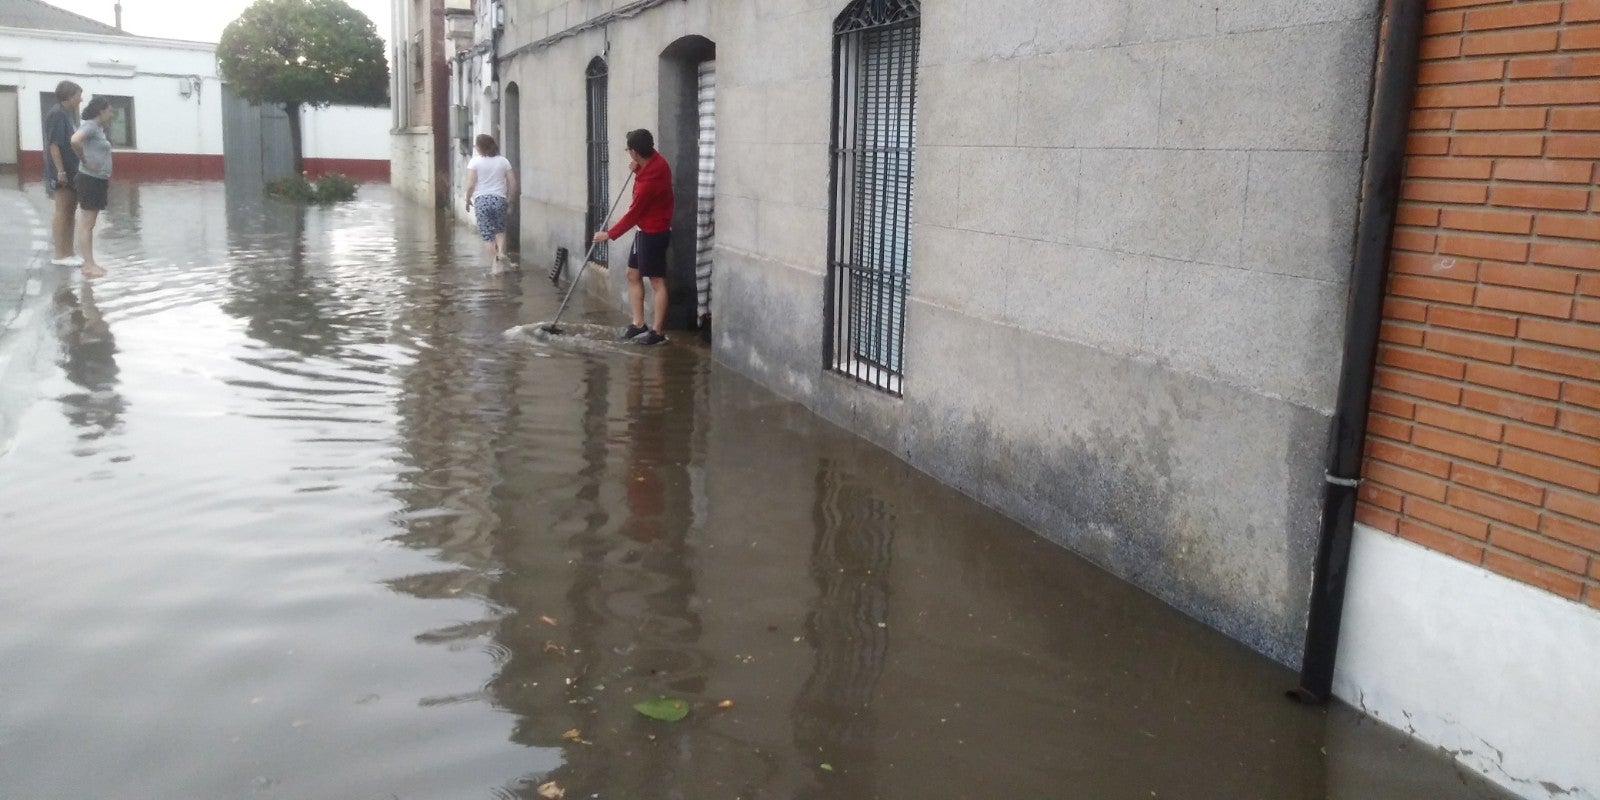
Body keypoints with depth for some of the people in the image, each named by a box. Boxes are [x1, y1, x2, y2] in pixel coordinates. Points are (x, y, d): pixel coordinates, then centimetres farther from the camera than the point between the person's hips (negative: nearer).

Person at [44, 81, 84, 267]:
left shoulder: (69, 114, 13)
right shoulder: (57, 114, -14)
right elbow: (53, 144, -19)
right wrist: (60, 171, -22)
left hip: (72, 171, 9)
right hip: (62, 172, -9)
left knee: (70, 213, 12)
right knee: (62, 212, -5)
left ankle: (67, 252, 18)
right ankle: (60, 254, 0)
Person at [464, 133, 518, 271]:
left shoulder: (475, 161, -3)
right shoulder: (503, 161, 5)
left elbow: (470, 185, -8)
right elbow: (513, 184, 3)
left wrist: (468, 200, 6)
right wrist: (510, 200, 14)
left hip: (482, 199, -2)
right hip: (499, 199, 2)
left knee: (487, 235, 4)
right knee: (500, 229, 23)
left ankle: (495, 265, 0)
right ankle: (501, 252, -1)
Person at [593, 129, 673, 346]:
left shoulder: (650, 180, -27)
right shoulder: (655, 160, -1)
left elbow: (633, 214, -19)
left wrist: (609, 234, -8)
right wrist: (637, 169, 0)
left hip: (654, 233, -10)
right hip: (646, 230, 10)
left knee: (657, 281, -4)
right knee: (633, 274, 12)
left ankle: (657, 332, 0)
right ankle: (638, 324, 16)